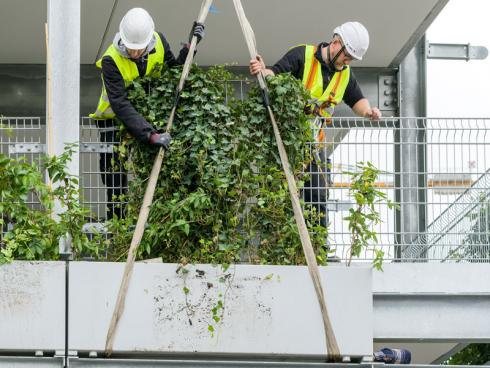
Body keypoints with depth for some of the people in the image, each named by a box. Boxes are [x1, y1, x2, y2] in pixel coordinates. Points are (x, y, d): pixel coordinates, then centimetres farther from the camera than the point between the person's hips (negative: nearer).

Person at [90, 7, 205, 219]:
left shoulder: (158, 42, -17)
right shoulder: (111, 60, -32)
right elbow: (120, 105, -38)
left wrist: (191, 45, -13)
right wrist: (150, 135, -47)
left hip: (148, 112, 4)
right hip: (114, 118, -4)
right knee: (114, 170, -7)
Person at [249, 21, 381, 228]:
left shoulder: (345, 73, 10)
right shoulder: (302, 56, -10)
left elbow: (357, 100, 19)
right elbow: (275, 74, -18)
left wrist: (367, 111, -3)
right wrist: (263, 71, -41)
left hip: (314, 141, 6)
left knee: (318, 195, 4)